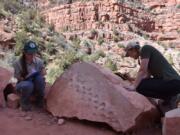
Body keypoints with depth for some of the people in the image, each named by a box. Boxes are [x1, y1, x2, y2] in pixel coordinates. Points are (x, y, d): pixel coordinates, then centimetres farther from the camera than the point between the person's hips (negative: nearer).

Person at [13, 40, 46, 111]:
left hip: (36, 84, 2)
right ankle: (24, 102, -5)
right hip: (23, 84, -2)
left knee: (39, 78, -32)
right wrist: (25, 78, -29)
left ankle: (40, 99, -8)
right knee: (28, 85, -39)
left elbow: (42, 74, 0)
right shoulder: (18, 63, -16)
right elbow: (18, 77, -10)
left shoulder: (39, 61, -10)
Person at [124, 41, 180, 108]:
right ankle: (170, 96, 12)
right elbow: (147, 75, 18)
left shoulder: (145, 48, -5)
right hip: (171, 82, 10)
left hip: (172, 82, -10)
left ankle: (169, 97, -3)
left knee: (140, 87, -12)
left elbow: (142, 71, -11)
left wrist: (134, 86, -8)